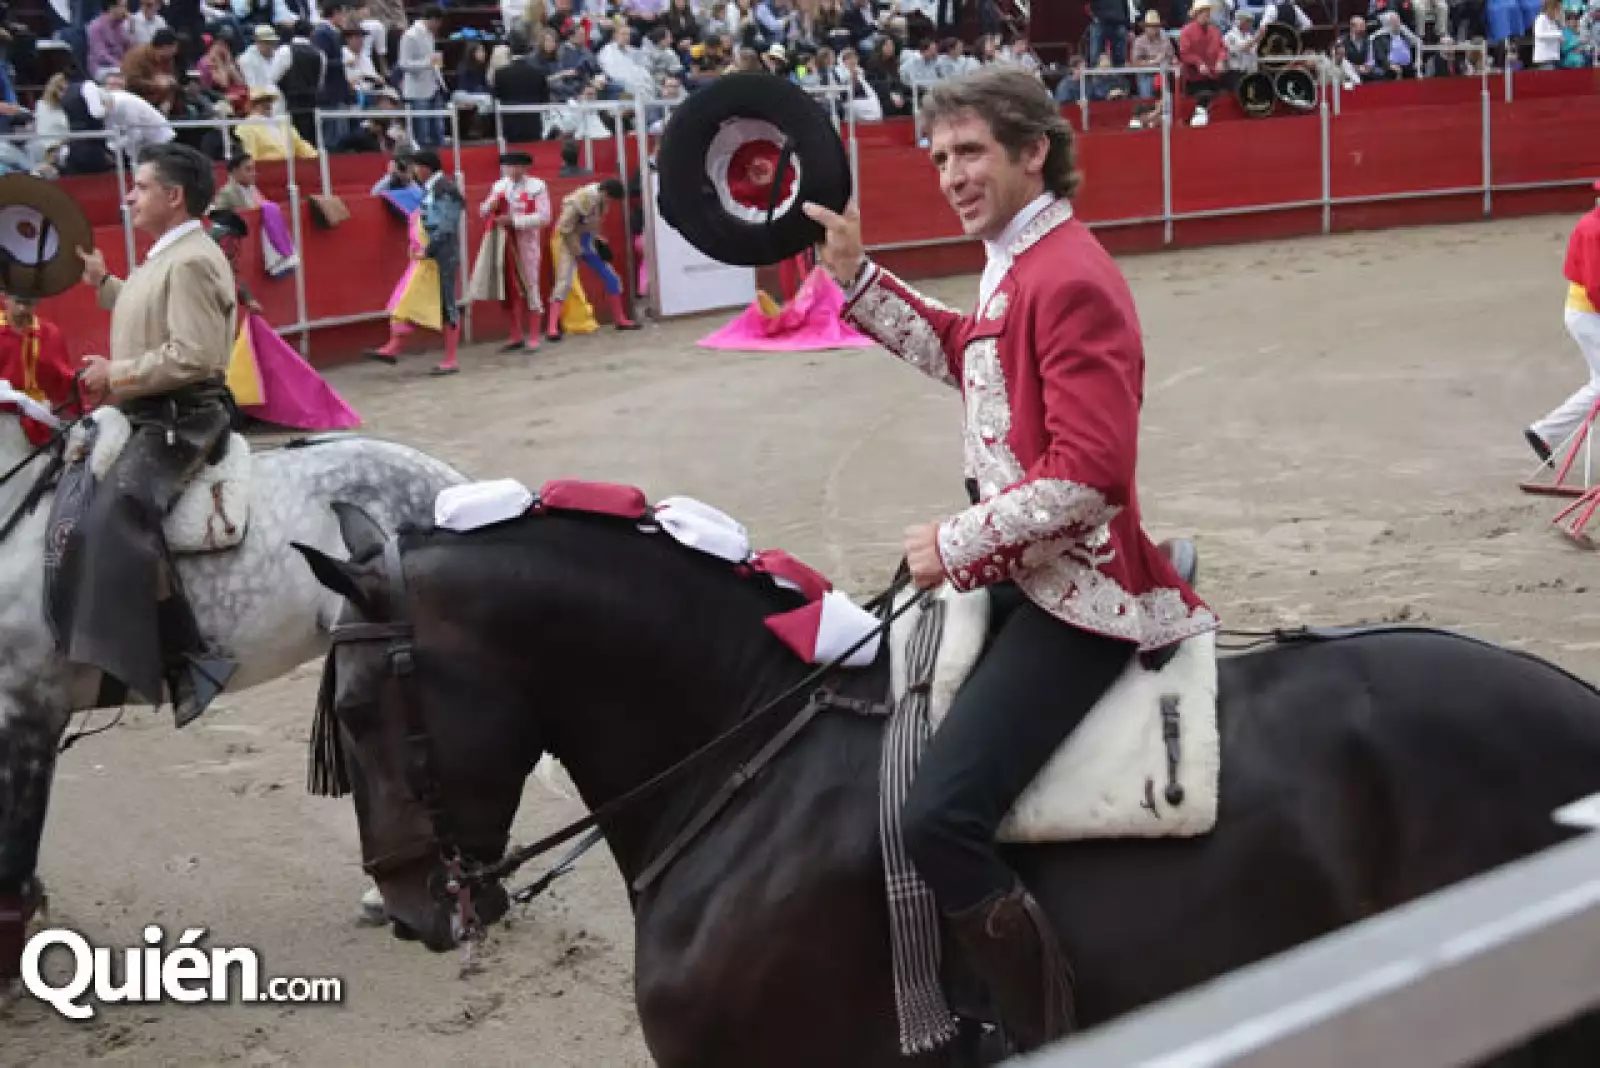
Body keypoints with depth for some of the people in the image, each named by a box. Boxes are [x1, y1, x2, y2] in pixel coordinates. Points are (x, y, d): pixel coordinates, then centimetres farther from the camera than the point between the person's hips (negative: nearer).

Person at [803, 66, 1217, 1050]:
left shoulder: (1070, 279, -19)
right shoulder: (1017, 265, 12)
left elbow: (1090, 472, -26)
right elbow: (963, 352, 31)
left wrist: (957, 544, -19)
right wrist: (855, 276, 20)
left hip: (1073, 594, -11)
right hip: (1017, 571, 11)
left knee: (940, 819, -23)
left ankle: (1050, 1037, -8)